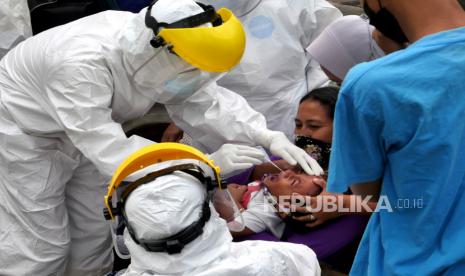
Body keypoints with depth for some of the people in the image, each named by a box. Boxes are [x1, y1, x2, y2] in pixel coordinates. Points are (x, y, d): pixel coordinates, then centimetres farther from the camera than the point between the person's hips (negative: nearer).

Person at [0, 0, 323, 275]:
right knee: (41, 247, -5)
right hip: (26, 134, -7)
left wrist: (268, 136, -27)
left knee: (94, 234, 12)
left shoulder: (152, 51, -19)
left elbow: (208, 100, -13)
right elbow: (113, 153, -42)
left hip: (84, 133, 7)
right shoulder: (82, 64, -41)